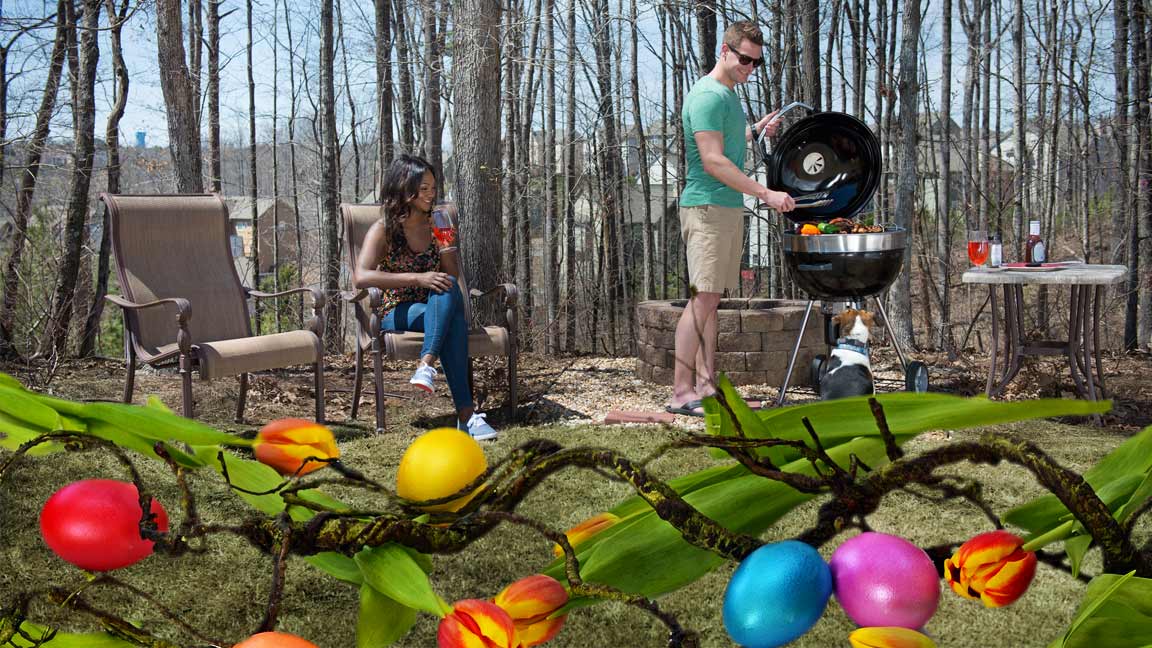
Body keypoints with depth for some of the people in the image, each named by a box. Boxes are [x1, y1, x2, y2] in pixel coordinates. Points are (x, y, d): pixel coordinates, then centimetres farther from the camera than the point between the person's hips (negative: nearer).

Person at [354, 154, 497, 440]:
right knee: (454, 320, -36)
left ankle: (427, 365, -47)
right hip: (395, 314, -4)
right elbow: (361, 277, -22)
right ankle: (466, 413, -45)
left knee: (448, 289, -35)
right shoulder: (384, 229, -5)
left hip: (434, 310, 4)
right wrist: (417, 278, -31)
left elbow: (452, 277, 16)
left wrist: (448, 254, -7)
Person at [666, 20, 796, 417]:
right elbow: (712, 161, -20)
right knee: (703, 298, -12)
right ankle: (681, 393, -12)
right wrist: (766, 194, -21)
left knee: (712, 298, 8)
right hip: (706, 206, -10)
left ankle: (706, 385, 11)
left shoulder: (728, 95, 19)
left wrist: (755, 132, 14)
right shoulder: (708, 95, -12)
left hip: (729, 208, 10)